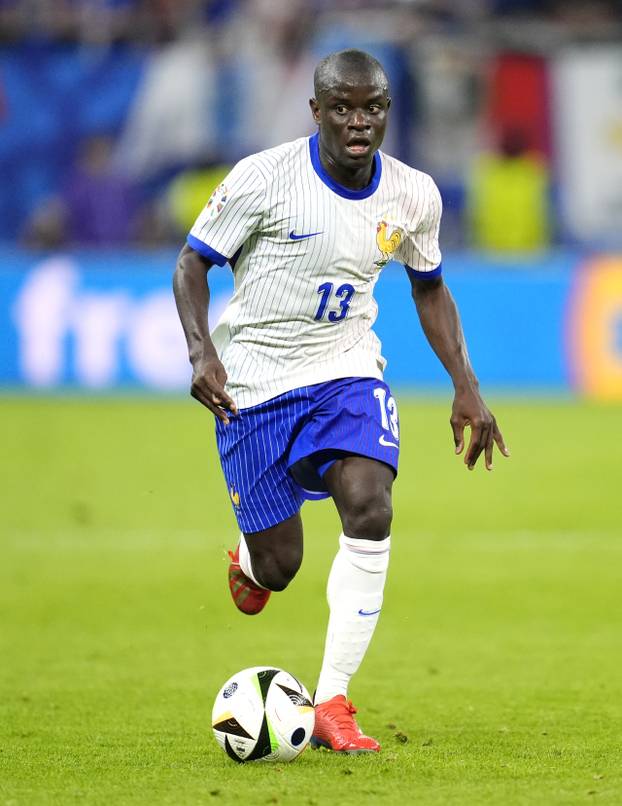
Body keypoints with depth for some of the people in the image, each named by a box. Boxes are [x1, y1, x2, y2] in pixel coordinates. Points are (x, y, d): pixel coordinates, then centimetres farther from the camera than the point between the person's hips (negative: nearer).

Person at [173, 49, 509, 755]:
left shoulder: (414, 196, -4)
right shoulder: (264, 178, -16)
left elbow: (428, 286, 14)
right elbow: (192, 263, -8)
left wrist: (466, 387, 7)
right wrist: (201, 351, -24)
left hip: (347, 372, 2)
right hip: (253, 382, -2)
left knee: (369, 510, -24)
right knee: (279, 566, 0)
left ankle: (331, 705, -15)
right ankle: (249, 561, 43)